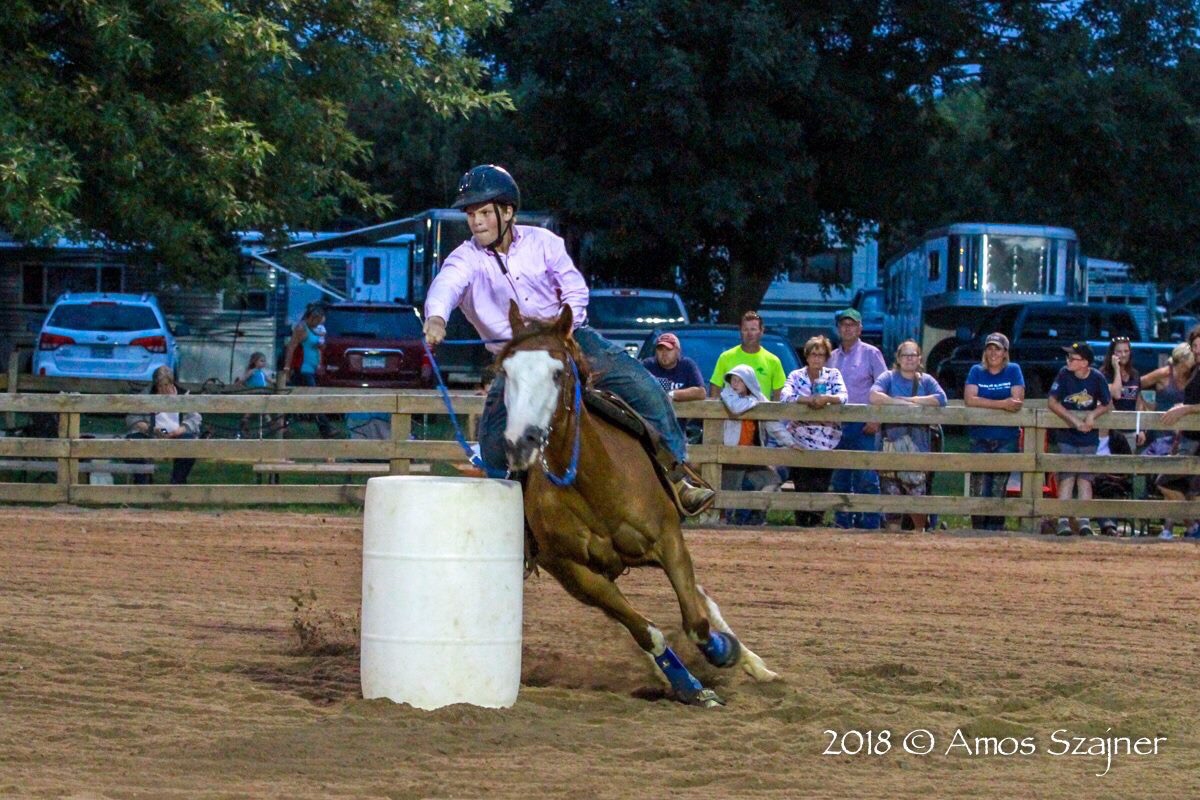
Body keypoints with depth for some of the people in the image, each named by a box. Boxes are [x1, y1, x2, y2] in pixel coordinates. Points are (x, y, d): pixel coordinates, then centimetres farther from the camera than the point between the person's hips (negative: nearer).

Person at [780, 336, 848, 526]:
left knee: (820, 486, -4)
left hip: (826, 441, 0)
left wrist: (826, 399, -27)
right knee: (801, 485, -3)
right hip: (800, 439, 0)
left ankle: (817, 522, 4)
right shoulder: (796, 376, 7)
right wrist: (808, 400, -25)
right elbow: (785, 396, -10)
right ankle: (801, 523, 4)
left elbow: (843, 397, -7)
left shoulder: (833, 375, 8)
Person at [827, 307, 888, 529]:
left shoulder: (871, 353, 2)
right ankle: (842, 521, 13)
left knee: (866, 476, -10)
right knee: (838, 477, 7)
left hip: (863, 425, -5)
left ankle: (869, 522, -8)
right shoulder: (833, 357, 16)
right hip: (837, 424, 5)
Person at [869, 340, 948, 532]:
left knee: (917, 491, -9)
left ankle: (919, 531, 9)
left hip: (918, 443, 0)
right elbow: (874, 396, -9)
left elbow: (940, 398, -5)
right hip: (891, 442, 0)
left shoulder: (926, 380, 13)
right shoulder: (889, 377, 10)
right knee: (891, 491, -3)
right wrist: (901, 403, -12)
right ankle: (893, 531, 6)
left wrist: (909, 400, -8)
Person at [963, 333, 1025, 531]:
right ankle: (978, 531, 0)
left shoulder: (1013, 371, 5)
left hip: (1006, 439, 0)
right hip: (980, 438, 0)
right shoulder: (976, 371, 7)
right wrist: (1001, 404, -13)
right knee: (979, 491, -5)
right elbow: (969, 399, -8)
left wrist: (986, 404, -11)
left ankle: (995, 530, 2)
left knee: (998, 491, -3)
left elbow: (1017, 401, -6)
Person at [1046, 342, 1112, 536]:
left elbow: (1108, 405, 2)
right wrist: (1075, 421, -17)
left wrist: (1093, 416, -18)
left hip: (1089, 437, 0)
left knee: (1085, 477, -1)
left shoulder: (1097, 378, -8)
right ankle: (1063, 520, -12)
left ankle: (1084, 520, -3)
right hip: (1067, 436, 0)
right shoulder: (1064, 374, -10)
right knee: (1067, 476, -7)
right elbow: (1052, 402, -11)